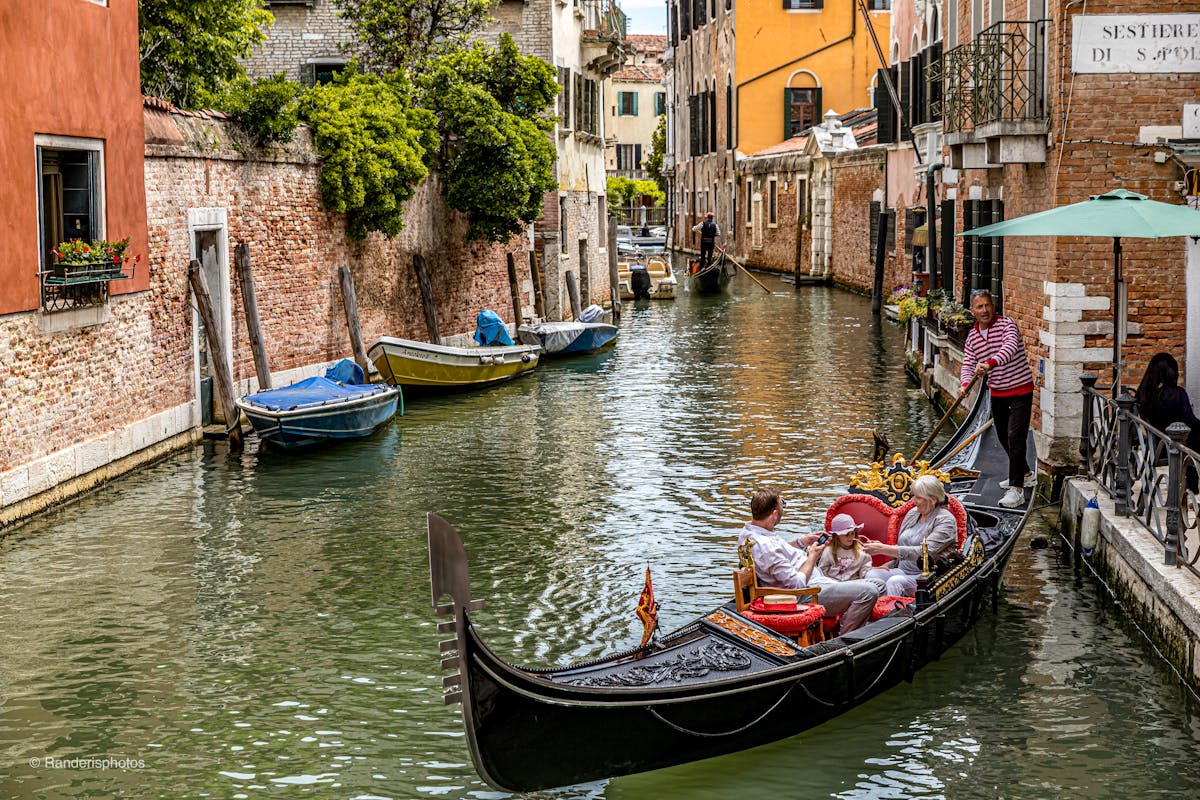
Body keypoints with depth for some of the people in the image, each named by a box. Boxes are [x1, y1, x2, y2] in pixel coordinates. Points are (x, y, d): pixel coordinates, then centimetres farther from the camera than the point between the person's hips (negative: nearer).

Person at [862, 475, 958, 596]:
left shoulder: (945, 520, -9)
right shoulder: (912, 513, 14)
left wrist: (882, 549, -23)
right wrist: (882, 548, -3)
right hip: (902, 571, 6)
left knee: (895, 582, -35)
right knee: (872, 574, -24)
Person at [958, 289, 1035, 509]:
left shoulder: (1006, 324, -16)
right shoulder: (972, 337, 4)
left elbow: (1010, 347, -35)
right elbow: (968, 365, -3)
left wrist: (990, 364, -51)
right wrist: (965, 384, -25)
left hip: (1020, 391, -7)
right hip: (997, 393, 7)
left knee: (1015, 437, -15)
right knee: (1003, 437, 18)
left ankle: (1017, 489, -15)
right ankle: (1026, 475, 39)